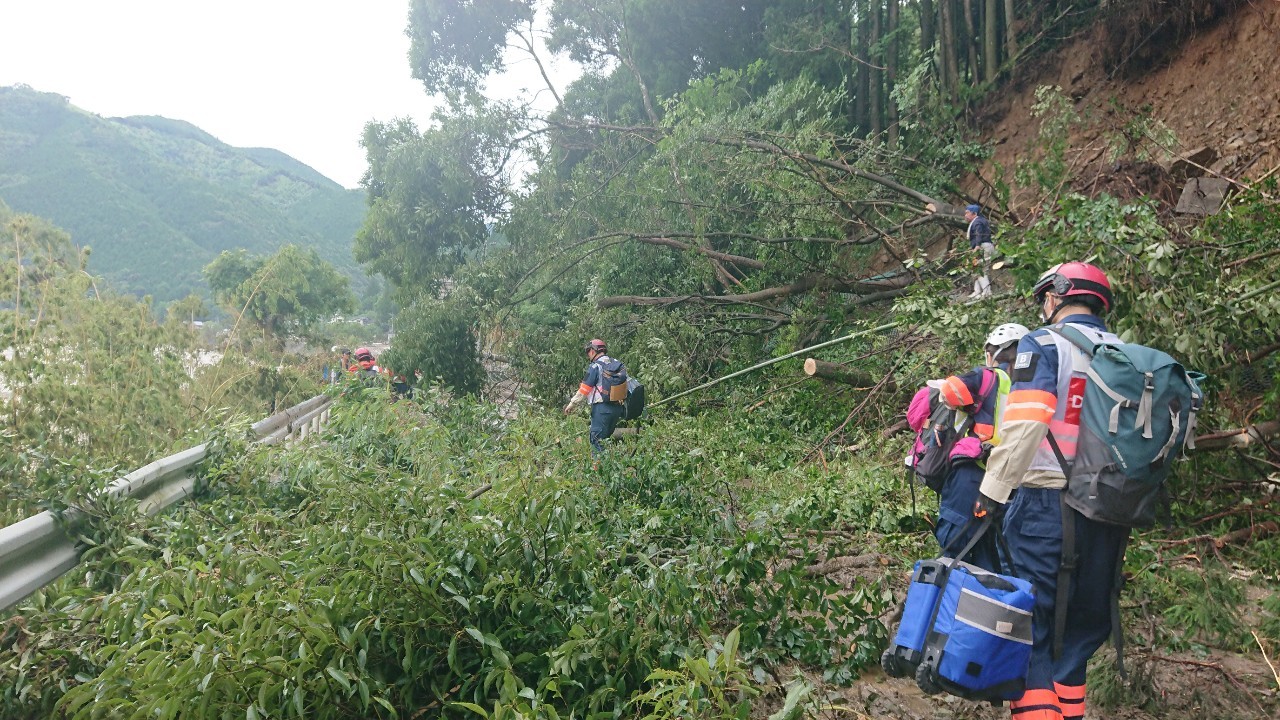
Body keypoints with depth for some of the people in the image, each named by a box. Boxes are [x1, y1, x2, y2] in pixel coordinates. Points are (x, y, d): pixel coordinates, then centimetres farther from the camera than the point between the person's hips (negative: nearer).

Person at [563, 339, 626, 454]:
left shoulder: (595, 367, -9)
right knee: (607, 437, 15)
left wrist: (572, 405, 3)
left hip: (602, 408, -7)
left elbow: (584, 390, -7)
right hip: (618, 407, 7)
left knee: (597, 440, -4)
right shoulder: (617, 364, 10)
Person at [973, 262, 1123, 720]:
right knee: (1085, 621, 14)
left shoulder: (1043, 344, -3)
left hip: (1047, 499, -6)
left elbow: (1023, 424, -15)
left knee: (1033, 619, -2)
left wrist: (992, 492, -11)